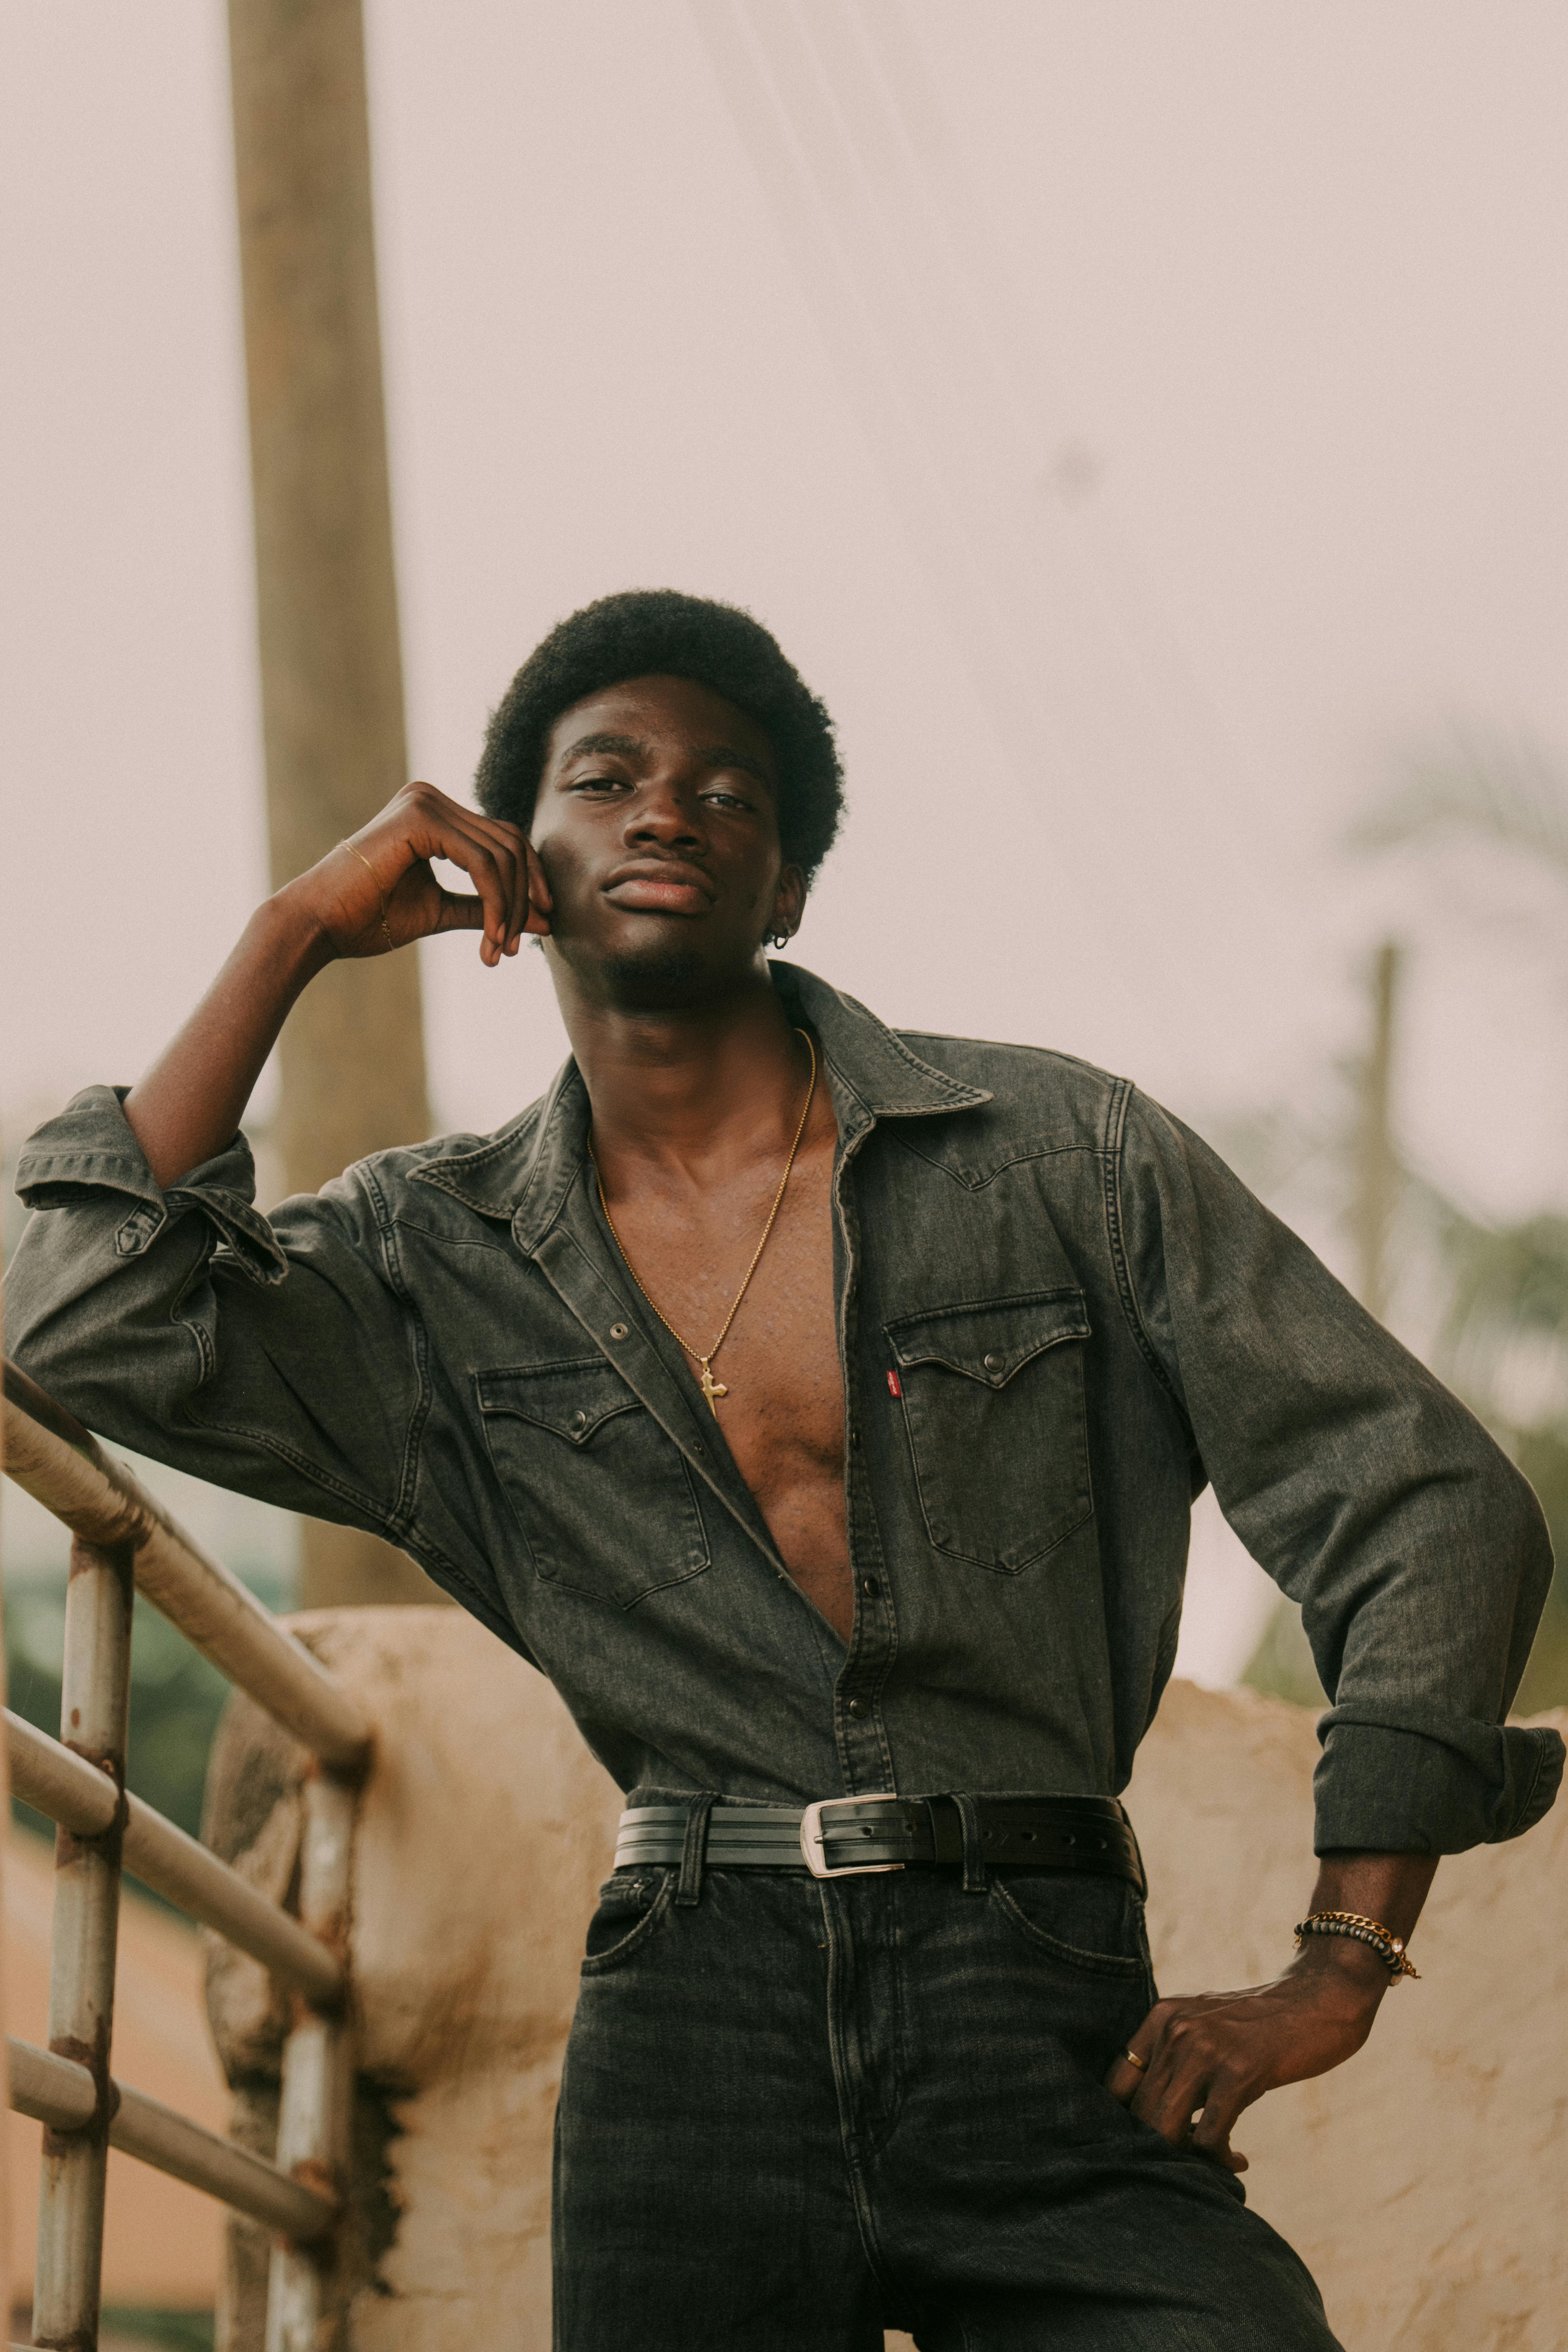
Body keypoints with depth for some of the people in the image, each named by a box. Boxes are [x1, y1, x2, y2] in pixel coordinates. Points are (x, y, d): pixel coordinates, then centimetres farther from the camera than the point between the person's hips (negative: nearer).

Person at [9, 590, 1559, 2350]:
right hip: (690, 2023, 1)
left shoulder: (1056, 1154, 7)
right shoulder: (442, 1262, 12)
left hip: (1046, 2009, -1)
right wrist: (292, 939, 2)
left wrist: (1336, 1970, -2)